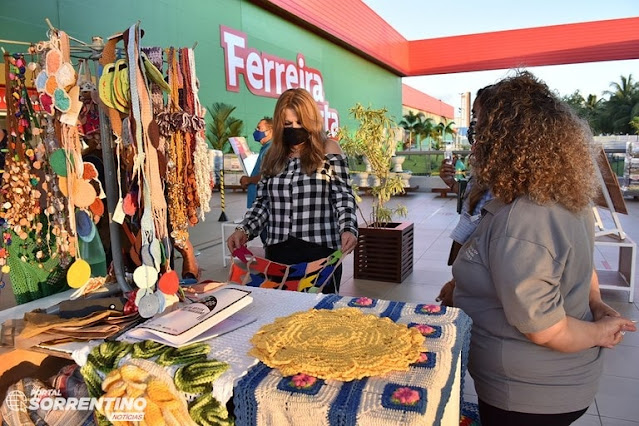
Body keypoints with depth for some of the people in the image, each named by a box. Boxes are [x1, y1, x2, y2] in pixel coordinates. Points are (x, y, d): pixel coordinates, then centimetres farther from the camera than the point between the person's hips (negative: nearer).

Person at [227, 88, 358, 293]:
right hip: (278, 251, 4)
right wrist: (244, 229, -1)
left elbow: (343, 197, -3)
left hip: (319, 249, -3)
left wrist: (348, 228, -19)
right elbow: (262, 202, 14)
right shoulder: (273, 156, 11)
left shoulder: (328, 150, 0)